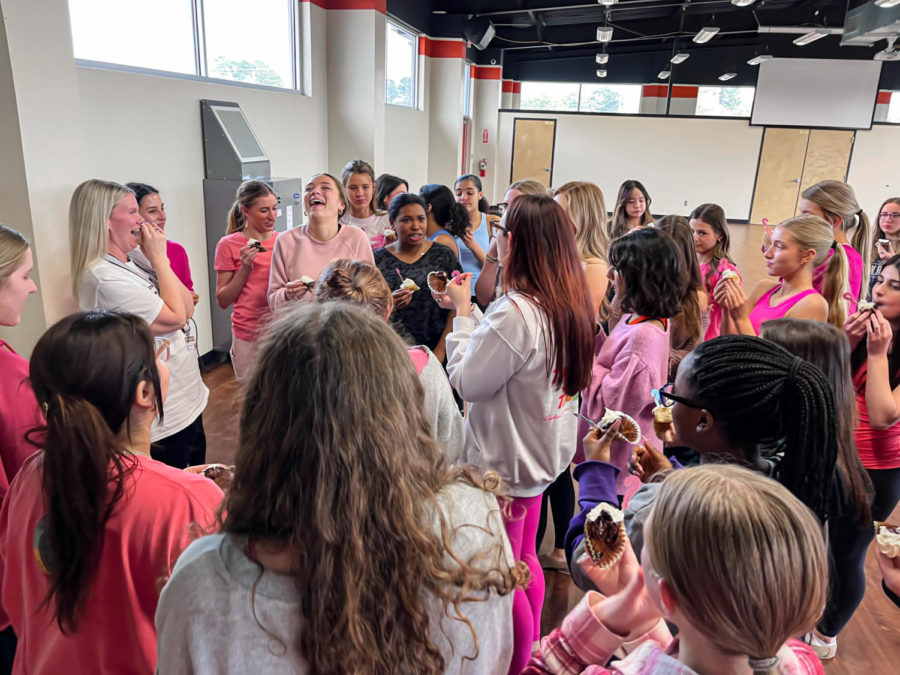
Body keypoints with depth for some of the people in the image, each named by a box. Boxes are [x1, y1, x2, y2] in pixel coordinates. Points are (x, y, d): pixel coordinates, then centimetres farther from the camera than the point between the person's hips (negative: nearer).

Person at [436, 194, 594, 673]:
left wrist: (462, 313, -10)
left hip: (506, 462, -9)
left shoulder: (515, 313, -29)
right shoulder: (569, 303, -2)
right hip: (542, 451, 9)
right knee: (524, 561, 26)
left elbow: (467, 381, -18)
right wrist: (470, 315, 3)